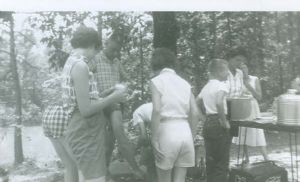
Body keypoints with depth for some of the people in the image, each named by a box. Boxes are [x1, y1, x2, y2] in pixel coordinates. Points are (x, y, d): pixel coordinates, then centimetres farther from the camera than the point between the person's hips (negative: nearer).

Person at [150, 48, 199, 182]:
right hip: (185, 131, 5)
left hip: (167, 131, -5)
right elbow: (194, 113, 8)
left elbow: (157, 111, -15)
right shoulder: (184, 82, 12)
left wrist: (154, 139, -12)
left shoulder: (156, 81, -2)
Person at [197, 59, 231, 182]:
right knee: (222, 163, -1)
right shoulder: (221, 85, -12)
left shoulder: (206, 87, 14)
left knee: (210, 161, 14)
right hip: (218, 123, -8)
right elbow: (219, 103, -28)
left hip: (207, 124, 8)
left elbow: (197, 102, 20)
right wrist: (224, 121, -21)